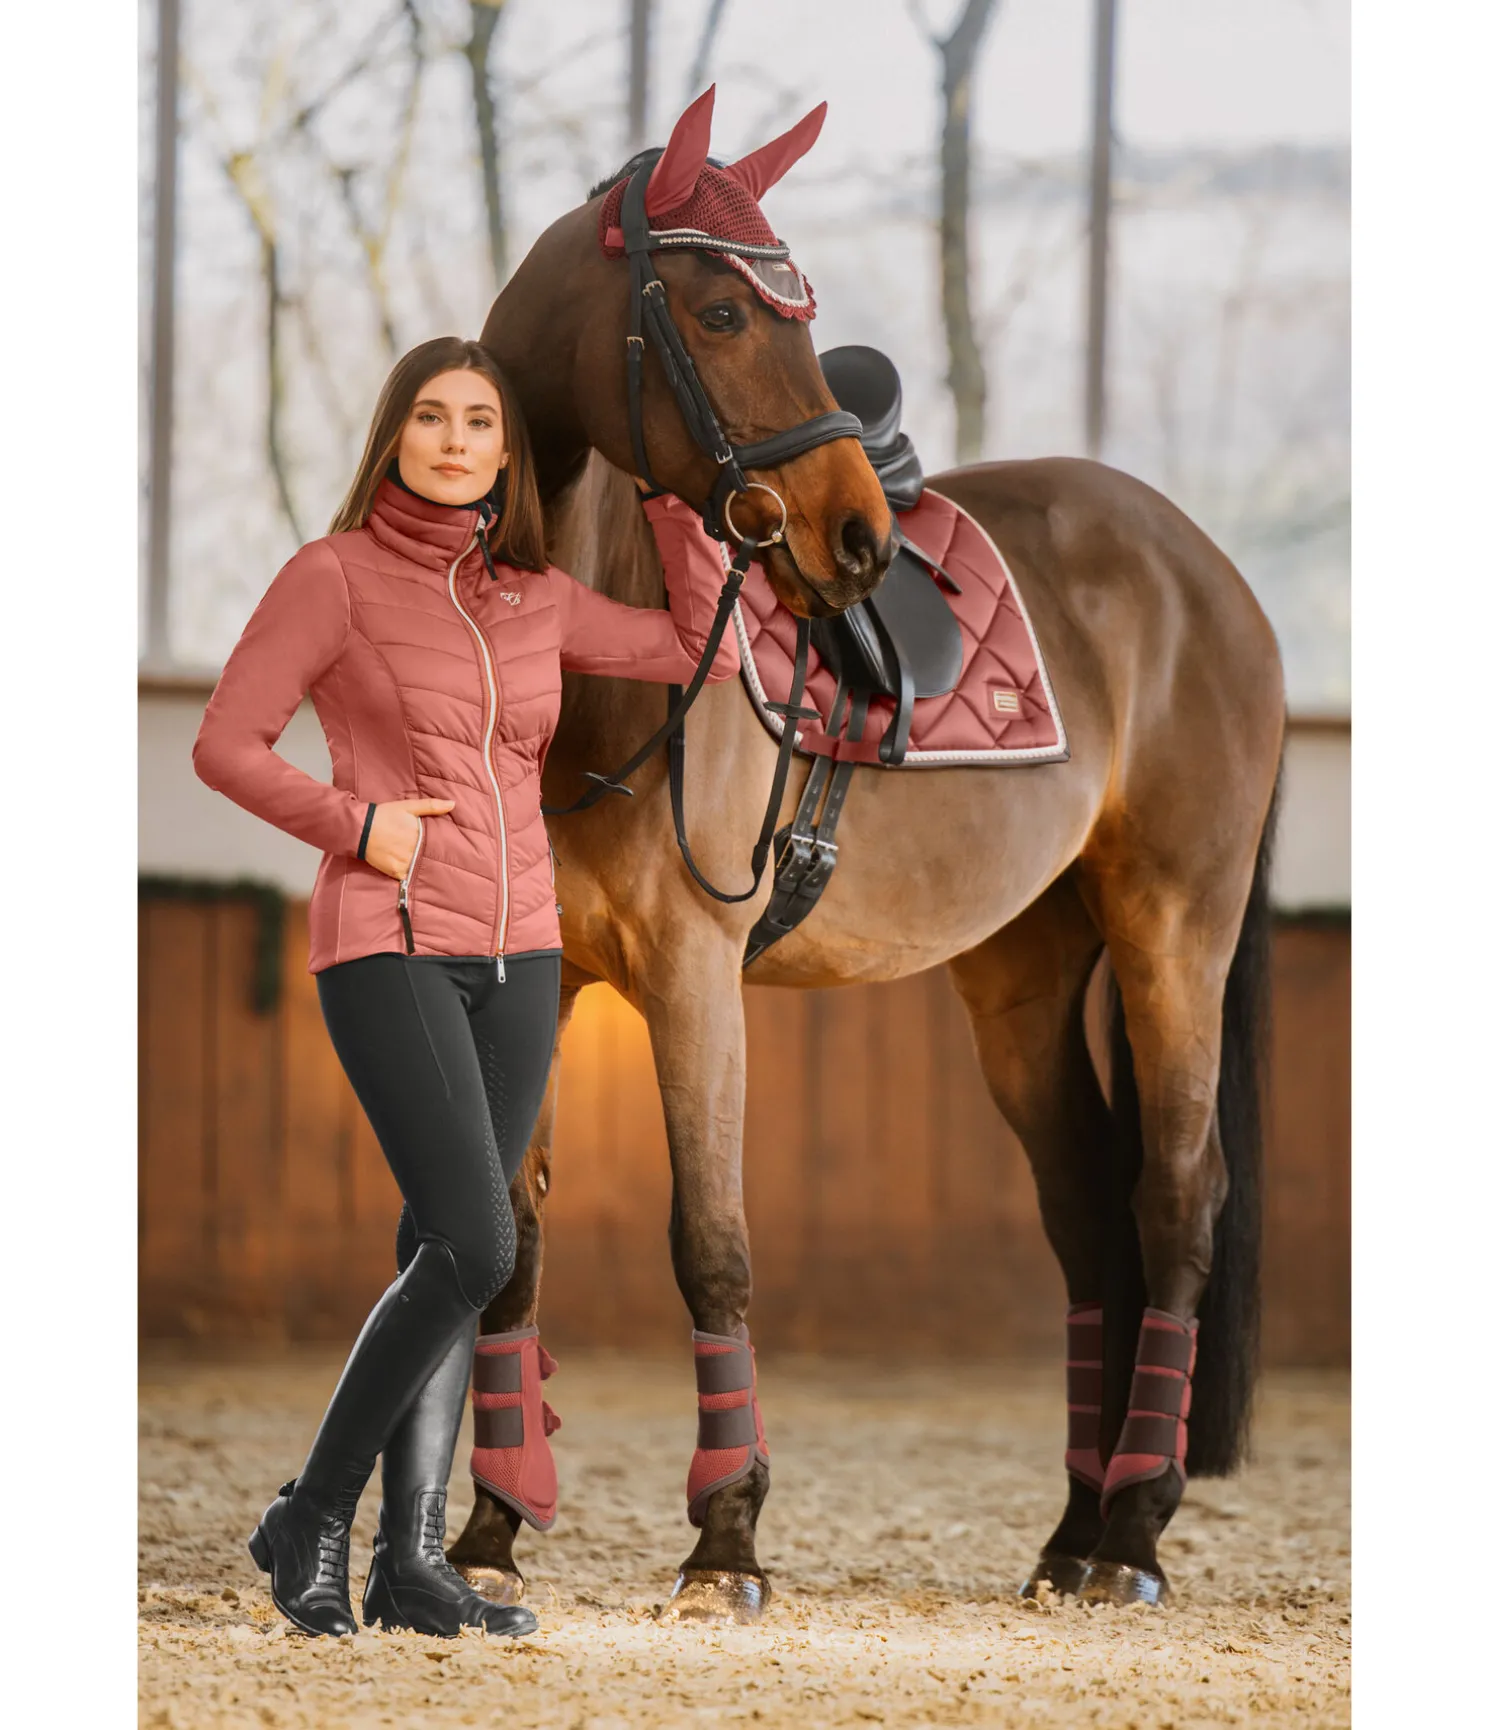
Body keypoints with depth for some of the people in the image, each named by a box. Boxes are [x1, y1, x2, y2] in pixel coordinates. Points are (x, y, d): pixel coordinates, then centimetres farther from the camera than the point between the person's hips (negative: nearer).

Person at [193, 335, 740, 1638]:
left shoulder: (536, 598, 10)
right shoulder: (335, 577, -4)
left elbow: (708, 651, 18)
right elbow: (227, 745, -4)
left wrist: (674, 507, 14)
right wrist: (355, 823, -15)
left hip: (517, 956, 6)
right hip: (388, 947, -6)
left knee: (449, 1258, 4)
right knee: (474, 1248, -16)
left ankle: (412, 1555, 6)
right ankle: (313, 1517, -3)